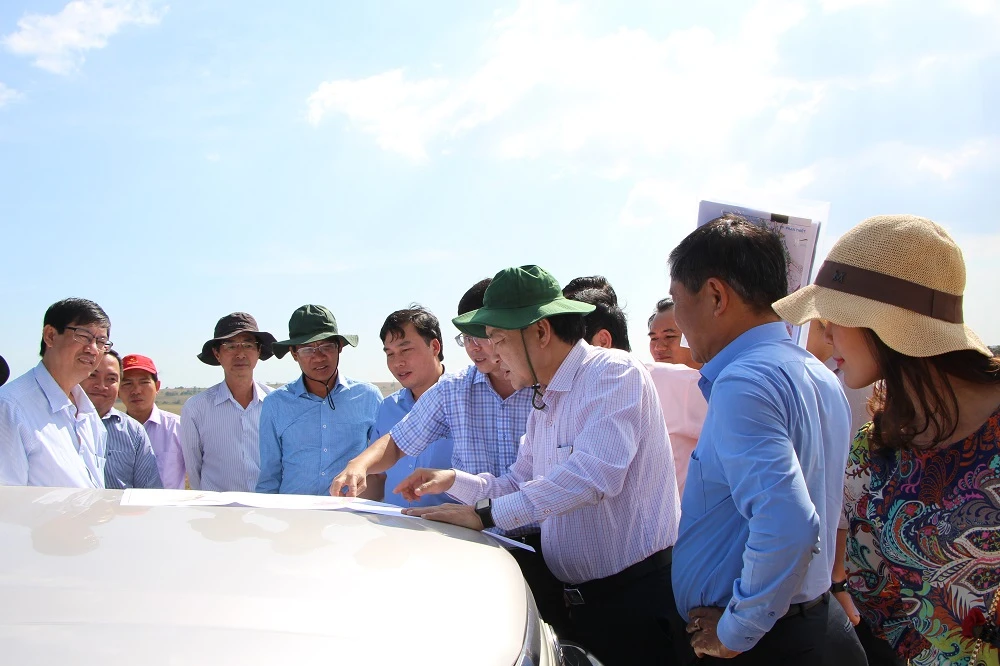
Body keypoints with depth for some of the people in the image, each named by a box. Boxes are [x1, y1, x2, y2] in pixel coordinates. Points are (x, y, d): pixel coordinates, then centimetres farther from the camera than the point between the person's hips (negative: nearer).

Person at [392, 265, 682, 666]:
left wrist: (487, 514, -25)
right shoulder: (544, 403, 14)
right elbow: (520, 485, 20)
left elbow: (591, 475, -28)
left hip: (637, 594, -8)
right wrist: (453, 481, 4)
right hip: (580, 599, 8)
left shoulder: (614, 373, -15)